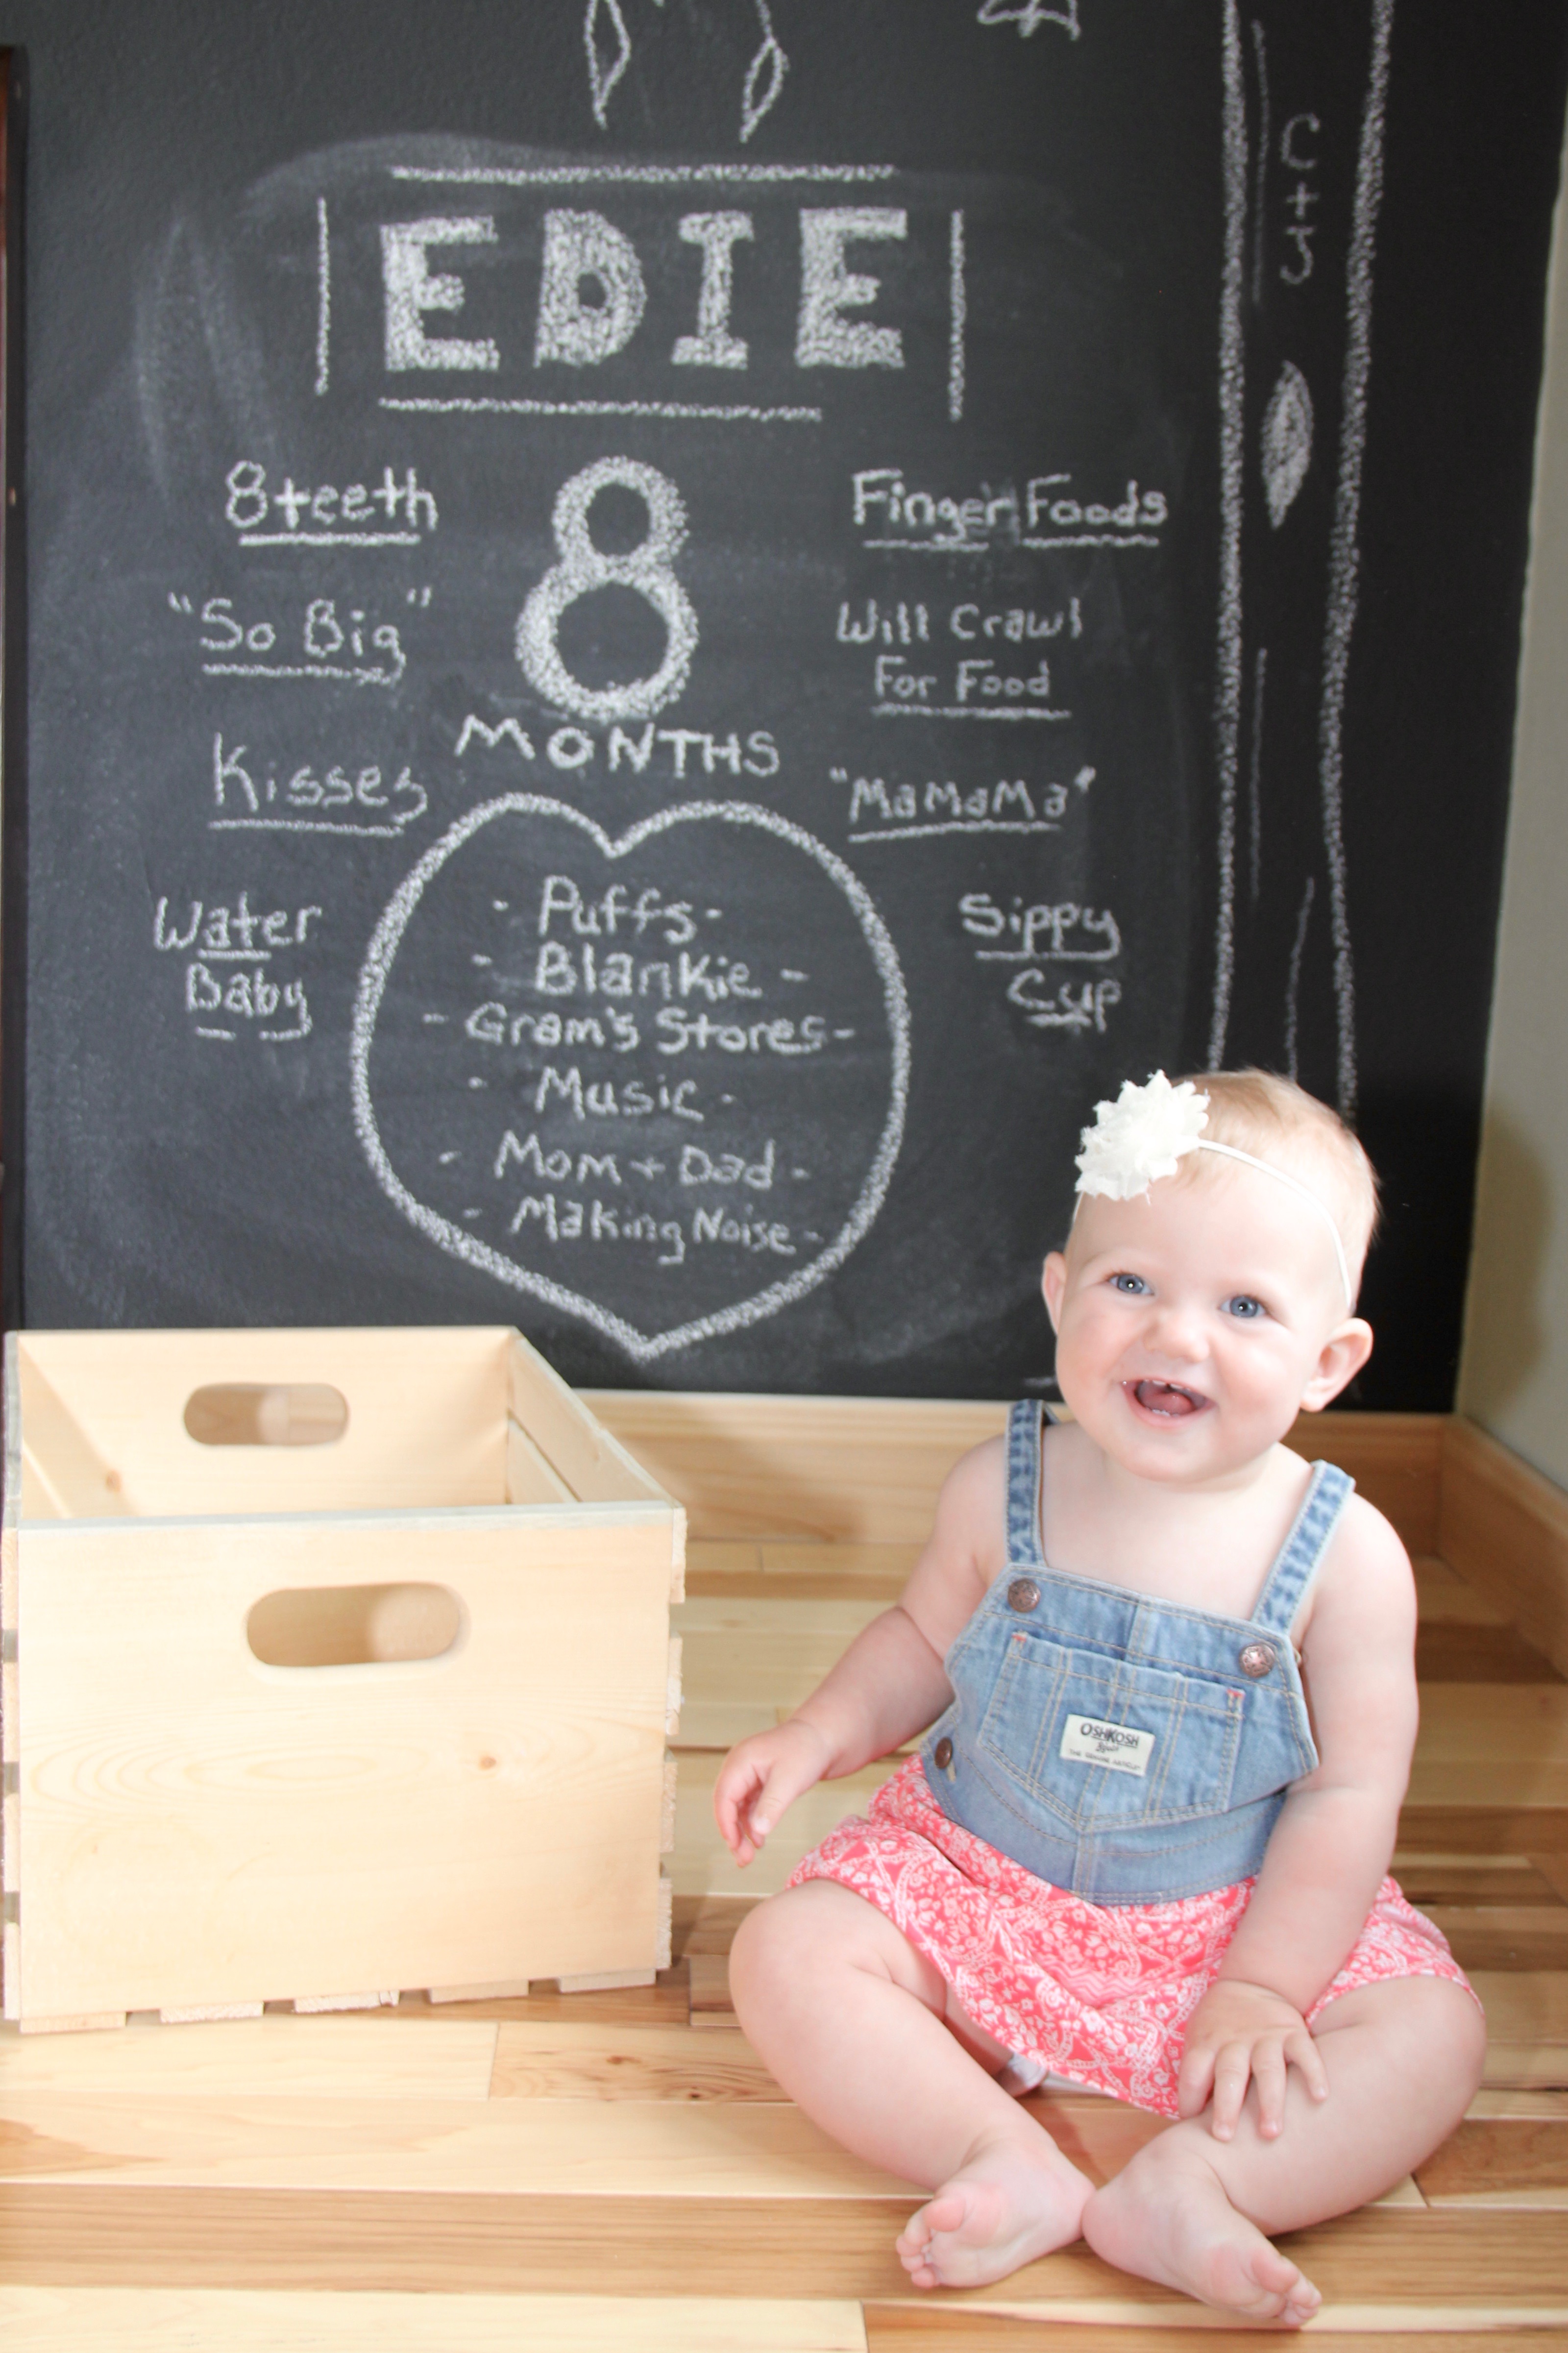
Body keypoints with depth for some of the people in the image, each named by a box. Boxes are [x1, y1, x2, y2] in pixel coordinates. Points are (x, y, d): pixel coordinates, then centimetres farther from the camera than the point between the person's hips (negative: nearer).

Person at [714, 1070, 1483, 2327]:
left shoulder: (1346, 1557, -16)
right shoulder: (1001, 1493, -11)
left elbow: (1350, 1790, -11)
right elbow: (924, 1640, 7)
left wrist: (1261, 1990, -15)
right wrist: (819, 1734, -10)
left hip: (1226, 1926, -1)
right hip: (975, 1889, 1)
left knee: (1434, 2031, -20)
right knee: (787, 1957, -20)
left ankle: (1188, 2184, -32)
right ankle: (1009, 2163, -26)